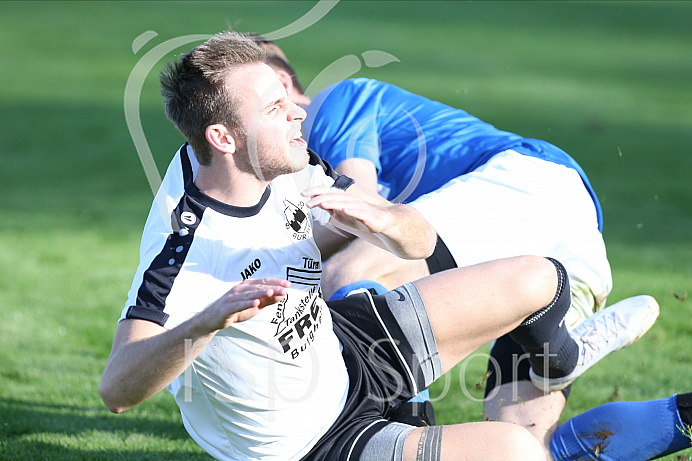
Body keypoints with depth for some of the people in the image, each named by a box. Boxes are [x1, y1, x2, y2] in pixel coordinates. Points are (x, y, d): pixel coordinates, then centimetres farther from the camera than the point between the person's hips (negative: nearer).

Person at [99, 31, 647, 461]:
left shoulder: (283, 167, -10)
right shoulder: (183, 250, -33)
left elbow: (420, 241, -6)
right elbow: (117, 389, -45)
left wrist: (379, 219, -30)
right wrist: (206, 323, -62)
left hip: (344, 351, 8)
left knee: (537, 280, 10)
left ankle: (557, 362, 45)